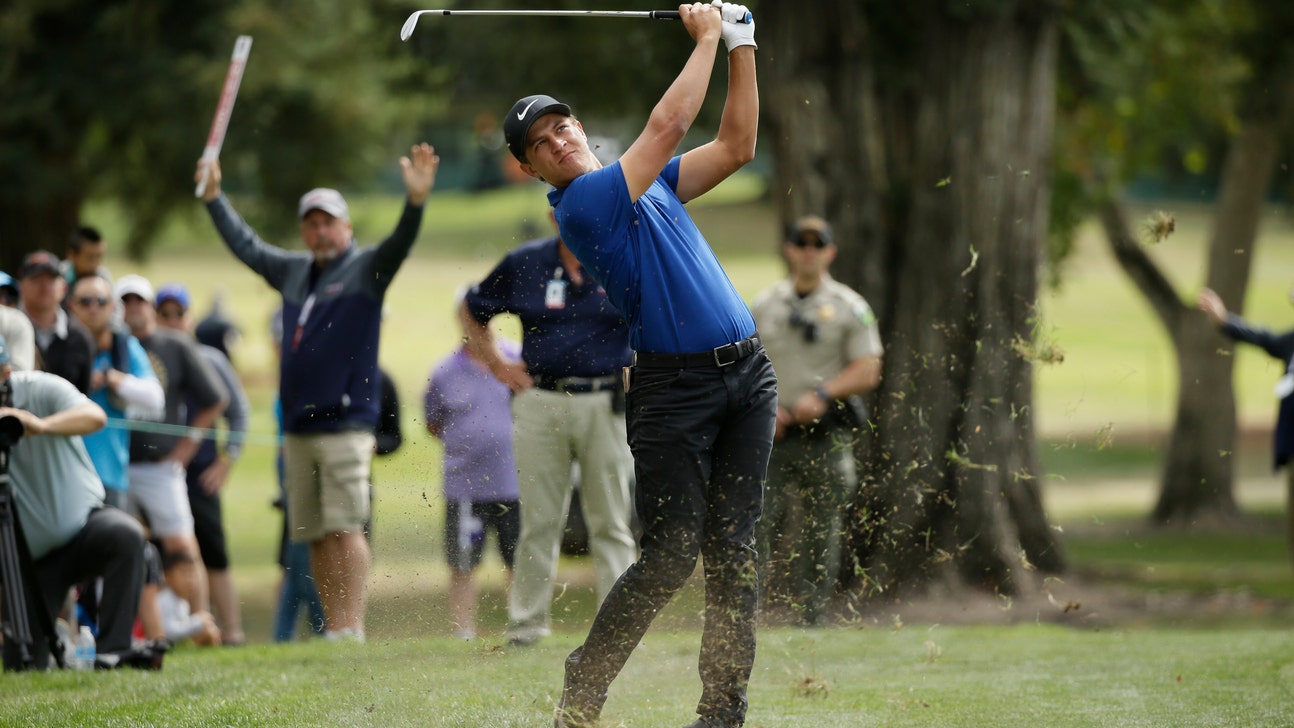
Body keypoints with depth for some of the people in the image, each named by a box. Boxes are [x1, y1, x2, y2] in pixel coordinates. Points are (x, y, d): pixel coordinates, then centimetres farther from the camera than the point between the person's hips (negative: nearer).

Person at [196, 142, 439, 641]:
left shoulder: (366, 269, 0)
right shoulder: (293, 271, 18)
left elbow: (399, 245, -19)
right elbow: (246, 245, 32)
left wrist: (416, 201, -36)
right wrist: (214, 196, 37)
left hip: (345, 425, -7)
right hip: (298, 426, 7)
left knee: (345, 528, -12)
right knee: (315, 534, 6)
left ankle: (351, 627, -14)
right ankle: (332, 627, 10)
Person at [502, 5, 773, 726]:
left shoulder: (646, 181, 18)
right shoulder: (582, 203, -8)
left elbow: (735, 146, 19)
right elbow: (669, 125, -13)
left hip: (748, 373, 7)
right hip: (675, 387, -7)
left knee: (734, 550, 0)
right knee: (672, 553, -10)